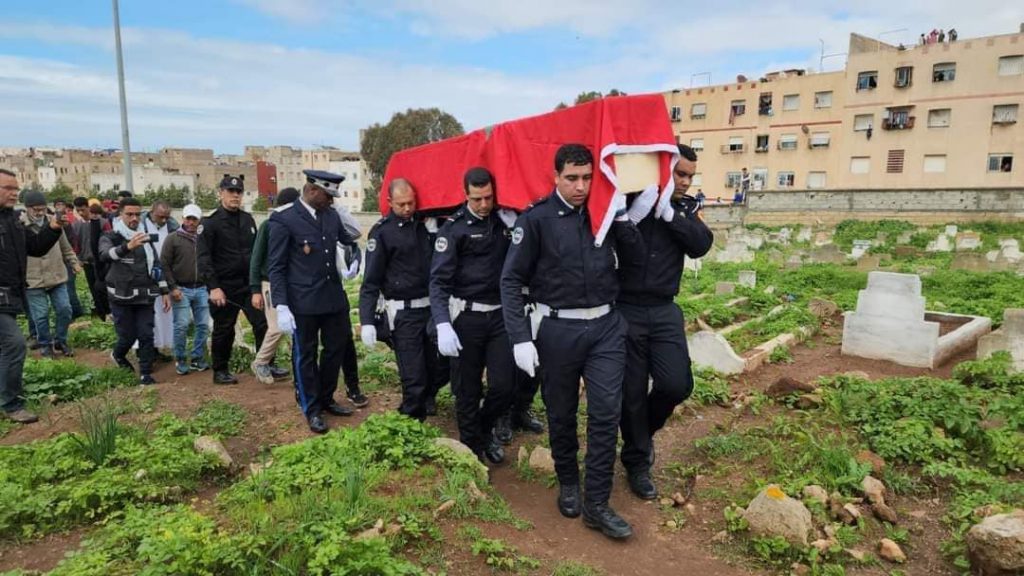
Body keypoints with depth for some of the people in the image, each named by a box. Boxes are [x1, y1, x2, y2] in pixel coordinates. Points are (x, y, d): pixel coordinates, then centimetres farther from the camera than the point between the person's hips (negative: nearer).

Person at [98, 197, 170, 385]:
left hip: (145, 296, 4)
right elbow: (105, 254, -30)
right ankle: (118, 355, 36)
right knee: (128, 336, 3)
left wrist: (164, 291, 8)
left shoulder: (145, 238, 9)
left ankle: (146, 374, 11)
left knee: (146, 335, 1)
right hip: (122, 297, -3)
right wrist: (127, 246, -50)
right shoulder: (110, 238, -6)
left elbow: (156, 265, 14)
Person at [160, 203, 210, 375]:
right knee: (181, 326, -3)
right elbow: (164, 264, -3)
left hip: (201, 289, 4)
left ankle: (197, 359, 15)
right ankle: (180, 361, 11)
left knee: (203, 325, 4)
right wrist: (173, 287, -9)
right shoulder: (173, 239, -1)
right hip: (181, 290, -3)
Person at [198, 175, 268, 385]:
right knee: (224, 331, 7)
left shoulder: (248, 219, 10)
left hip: (249, 284, 4)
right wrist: (214, 287, -19)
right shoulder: (211, 223, -7)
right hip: (225, 287, -4)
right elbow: (204, 258, -12)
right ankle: (220, 371, 22)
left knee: (263, 324, -2)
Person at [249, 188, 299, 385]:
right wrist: (255, 290, -8)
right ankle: (260, 363, 11)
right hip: (271, 283, -4)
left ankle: (269, 364, 19)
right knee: (276, 327, -9)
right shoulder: (268, 225, -6)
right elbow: (256, 259, -5)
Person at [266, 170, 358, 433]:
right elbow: (276, 266, -10)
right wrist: (281, 306, -16)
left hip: (334, 298, 6)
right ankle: (311, 409, 24)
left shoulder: (332, 215, 6)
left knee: (335, 350, 15)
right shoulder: (283, 219, -10)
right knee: (306, 356, 8)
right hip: (303, 302, -6)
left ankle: (326, 399, 34)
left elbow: (350, 239, 22)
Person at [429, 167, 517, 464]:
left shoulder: (505, 220, 6)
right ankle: (472, 446, 28)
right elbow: (439, 280, -13)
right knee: (467, 390, 8)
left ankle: (484, 429, 32)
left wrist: (515, 225, -10)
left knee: (504, 385, 2)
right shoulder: (454, 228, -8)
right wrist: (443, 325, -25)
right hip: (467, 317, -3)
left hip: (501, 315, 4)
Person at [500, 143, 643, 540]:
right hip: (559, 329, -3)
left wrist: (621, 215, -6)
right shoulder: (537, 219, -8)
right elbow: (511, 280, -8)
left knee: (606, 412, 1)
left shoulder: (603, 211, 5)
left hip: (606, 326, 3)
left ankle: (597, 505, 13)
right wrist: (520, 338, -15)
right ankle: (568, 483, 36)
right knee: (561, 414, 12)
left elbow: (635, 256, 7)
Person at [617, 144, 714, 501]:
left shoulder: (686, 208, 8)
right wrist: (643, 200, -23)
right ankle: (637, 463, 25)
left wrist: (669, 213, -17)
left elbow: (701, 245, -8)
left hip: (665, 311, 4)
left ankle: (645, 429, 26)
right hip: (627, 310, -3)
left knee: (676, 385, -7)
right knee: (632, 392, 5)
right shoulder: (631, 201, -5)